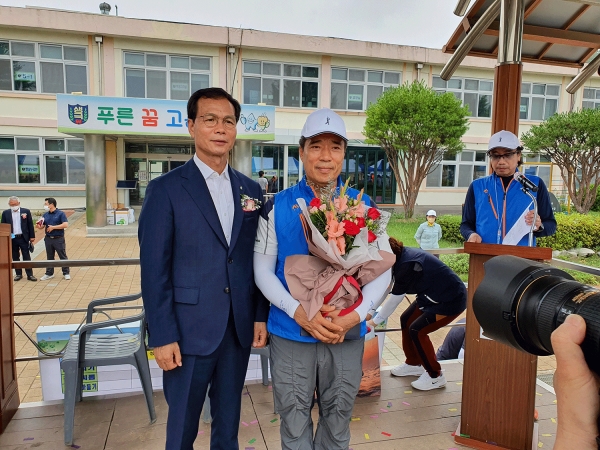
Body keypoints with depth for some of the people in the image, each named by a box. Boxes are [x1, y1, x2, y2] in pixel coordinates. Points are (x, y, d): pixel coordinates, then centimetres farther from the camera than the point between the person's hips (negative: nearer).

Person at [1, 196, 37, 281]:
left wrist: (32, 236, -1)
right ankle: (18, 274, 18)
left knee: (27, 257, 1)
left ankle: (30, 274, 4)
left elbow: (30, 225, 1)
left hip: (23, 238, -2)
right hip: (11, 238, 2)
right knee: (15, 257, 9)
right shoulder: (5, 213, 4)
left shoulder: (26, 211, 0)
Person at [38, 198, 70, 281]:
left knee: (63, 256, 2)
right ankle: (49, 273, 22)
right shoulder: (45, 215, 10)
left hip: (59, 239, -5)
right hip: (48, 239, 5)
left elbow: (65, 224, -17)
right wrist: (39, 225, -11)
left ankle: (66, 273, 11)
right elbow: (42, 226, 13)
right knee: (49, 257, 13)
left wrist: (53, 227, -18)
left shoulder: (60, 214, -8)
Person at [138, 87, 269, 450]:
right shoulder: (165, 189, -7)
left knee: (229, 421, 19)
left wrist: (261, 315, 4)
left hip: (239, 329, 4)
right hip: (189, 330, -3)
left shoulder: (252, 190, 6)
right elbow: (154, 269, -9)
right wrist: (162, 337, -11)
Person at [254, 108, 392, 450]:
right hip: (291, 334, -1)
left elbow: (382, 269, -1)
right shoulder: (278, 207, -4)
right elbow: (263, 270, -4)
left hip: (347, 335, 1)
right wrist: (299, 312, -17)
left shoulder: (363, 206, -2)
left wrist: (355, 315, -16)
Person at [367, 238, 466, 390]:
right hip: (434, 296, 9)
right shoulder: (402, 255, -5)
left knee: (417, 330, -12)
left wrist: (374, 321, -13)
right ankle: (414, 364, 26)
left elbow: (395, 299, -23)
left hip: (452, 299, -9)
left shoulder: (407, 265, -30)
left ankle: (436, 376, 6)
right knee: (406, 320, 9)